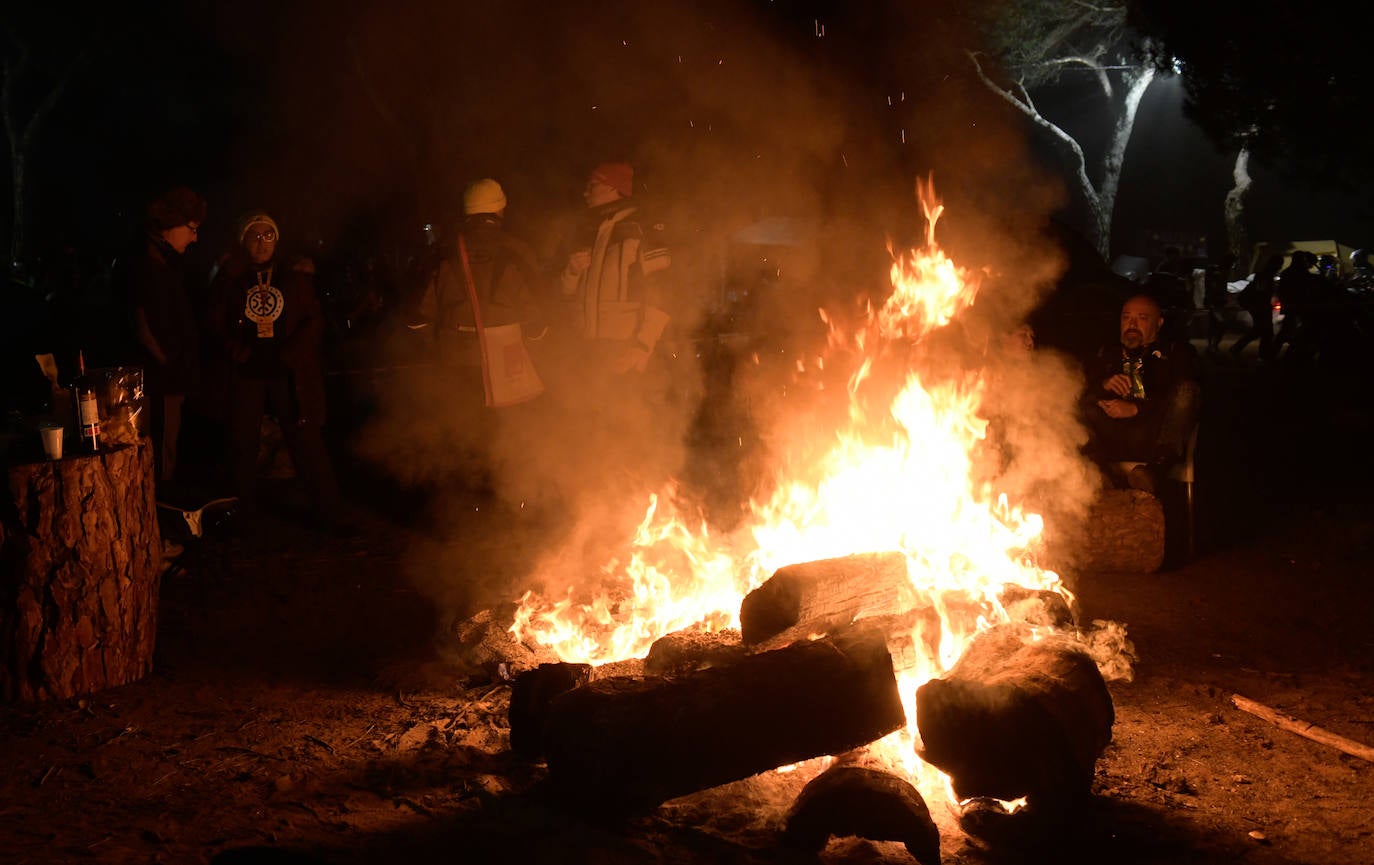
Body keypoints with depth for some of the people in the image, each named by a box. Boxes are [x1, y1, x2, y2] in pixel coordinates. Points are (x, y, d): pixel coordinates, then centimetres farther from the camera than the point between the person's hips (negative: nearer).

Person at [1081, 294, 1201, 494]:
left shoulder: (1176, 351, 18)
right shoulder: (1107, 353, 27)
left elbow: (1187, 395, -1)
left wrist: (1136, 409, -10)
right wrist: (1103, 385, -8)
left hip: (1153, 438, -2)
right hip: (1109, 440, 2)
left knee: (1187, 389, -25)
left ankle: (1156, 469, -41)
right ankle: (1098, 466, -35)